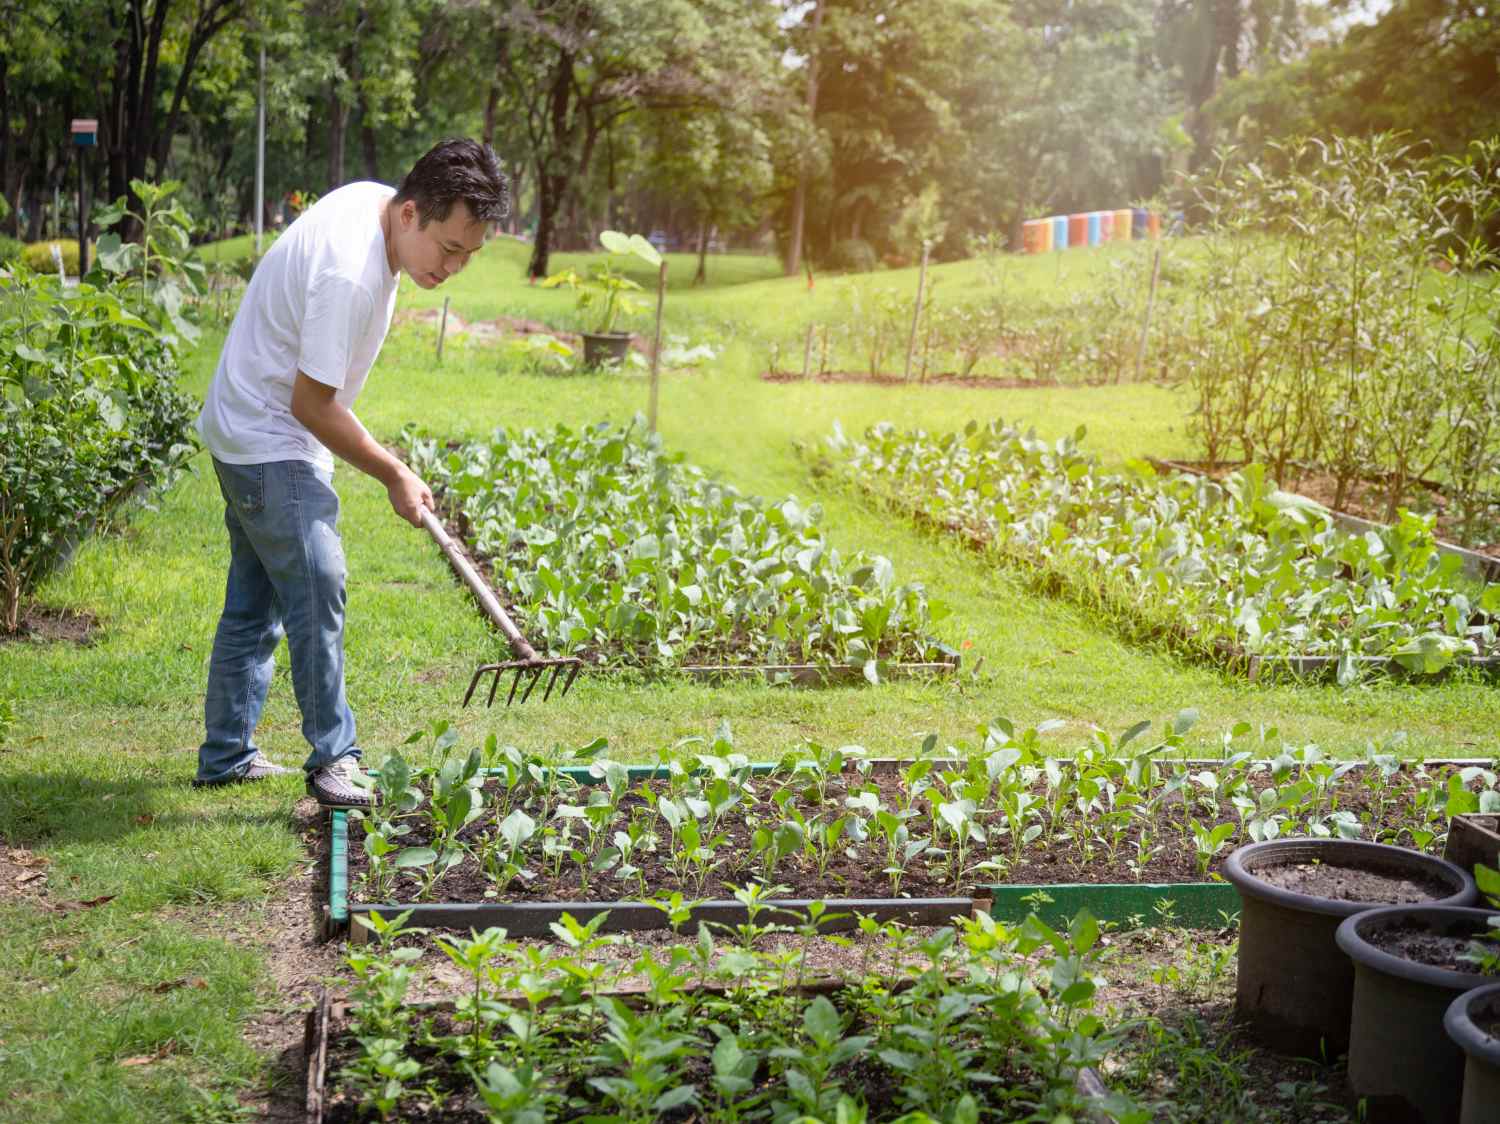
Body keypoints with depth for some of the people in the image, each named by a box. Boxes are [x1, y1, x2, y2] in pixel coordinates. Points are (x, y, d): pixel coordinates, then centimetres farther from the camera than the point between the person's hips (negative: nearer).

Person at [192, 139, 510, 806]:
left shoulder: (374, 201, -1)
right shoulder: (349, 274, -31)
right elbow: (312, 405, -25)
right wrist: (394, 475, -17)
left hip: (249, 436, 10)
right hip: (270, 444, -10)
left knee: (254, 601, 14)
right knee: (317, 591, -12)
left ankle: (225, 757, 23)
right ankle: (332, 758, -3)